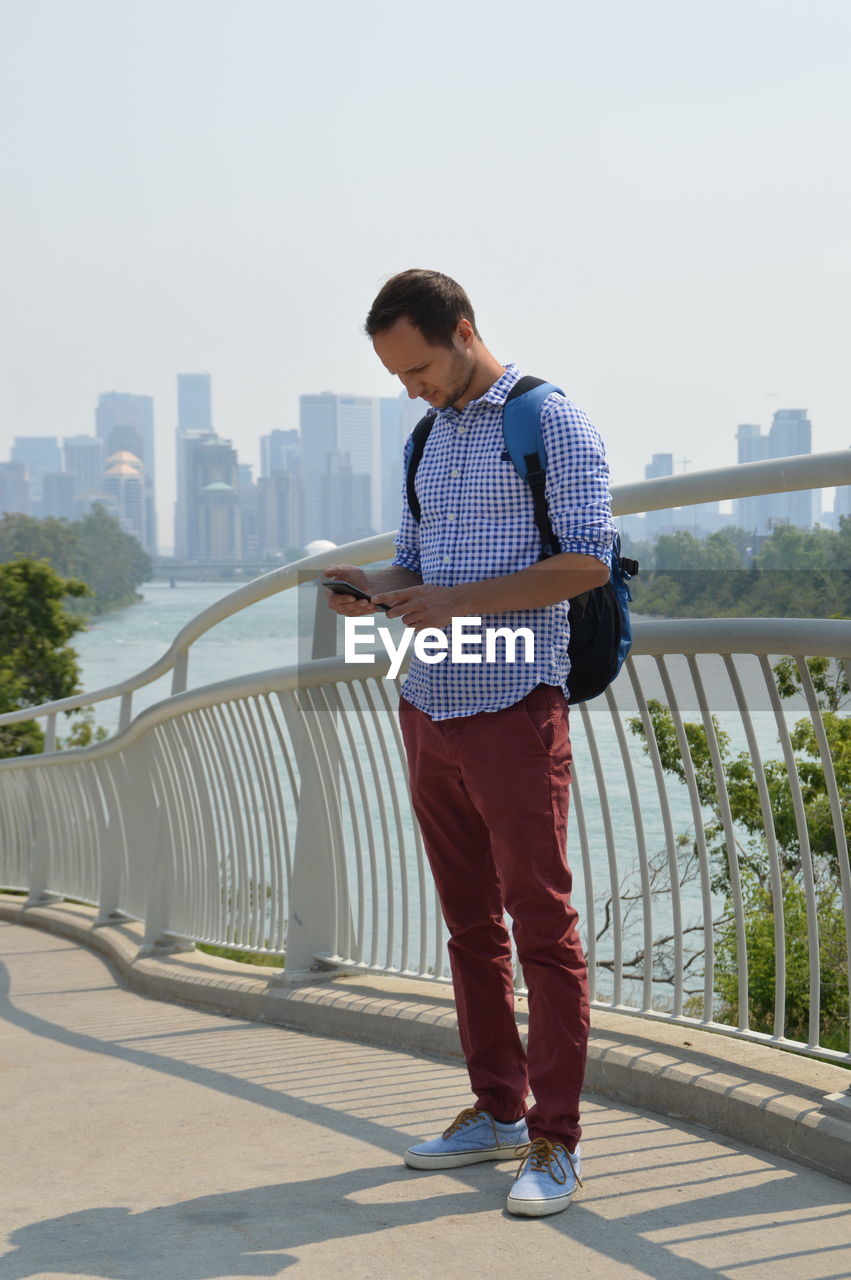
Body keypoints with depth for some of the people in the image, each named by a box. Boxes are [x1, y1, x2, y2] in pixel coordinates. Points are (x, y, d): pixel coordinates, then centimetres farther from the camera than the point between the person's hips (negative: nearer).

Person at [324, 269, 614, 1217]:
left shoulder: (551, 423, -6)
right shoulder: (428, 438, 17)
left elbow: (587, 560, -13)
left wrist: (461, 602, -18)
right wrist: (374, 591, 0)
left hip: (512, 711, -7)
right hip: (428, 711, 7)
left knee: (541, 923, -3)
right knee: (470, 925, 11)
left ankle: (557, 1139, 2)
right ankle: (498, 1110, 20)